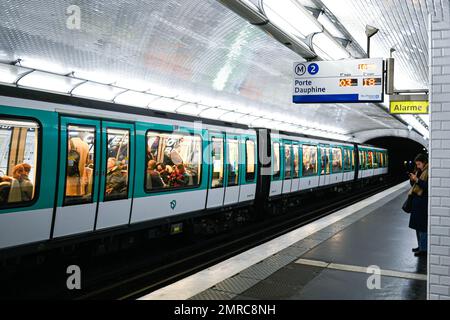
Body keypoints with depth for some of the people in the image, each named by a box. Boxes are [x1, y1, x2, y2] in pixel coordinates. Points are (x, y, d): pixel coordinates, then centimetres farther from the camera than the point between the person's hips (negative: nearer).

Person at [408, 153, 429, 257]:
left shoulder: (428, 172, -12)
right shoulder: (419, 171, 15)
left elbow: (428, 186, -20)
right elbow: (414, 185, 19)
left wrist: (417, 180, -21)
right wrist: (412, 180, 0)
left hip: (424, 202, -9)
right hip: (416, 200, 9)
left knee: (422, 226, -6)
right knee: (417, 225, 15)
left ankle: (424, 249, 0)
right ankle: (420, 246, 26)